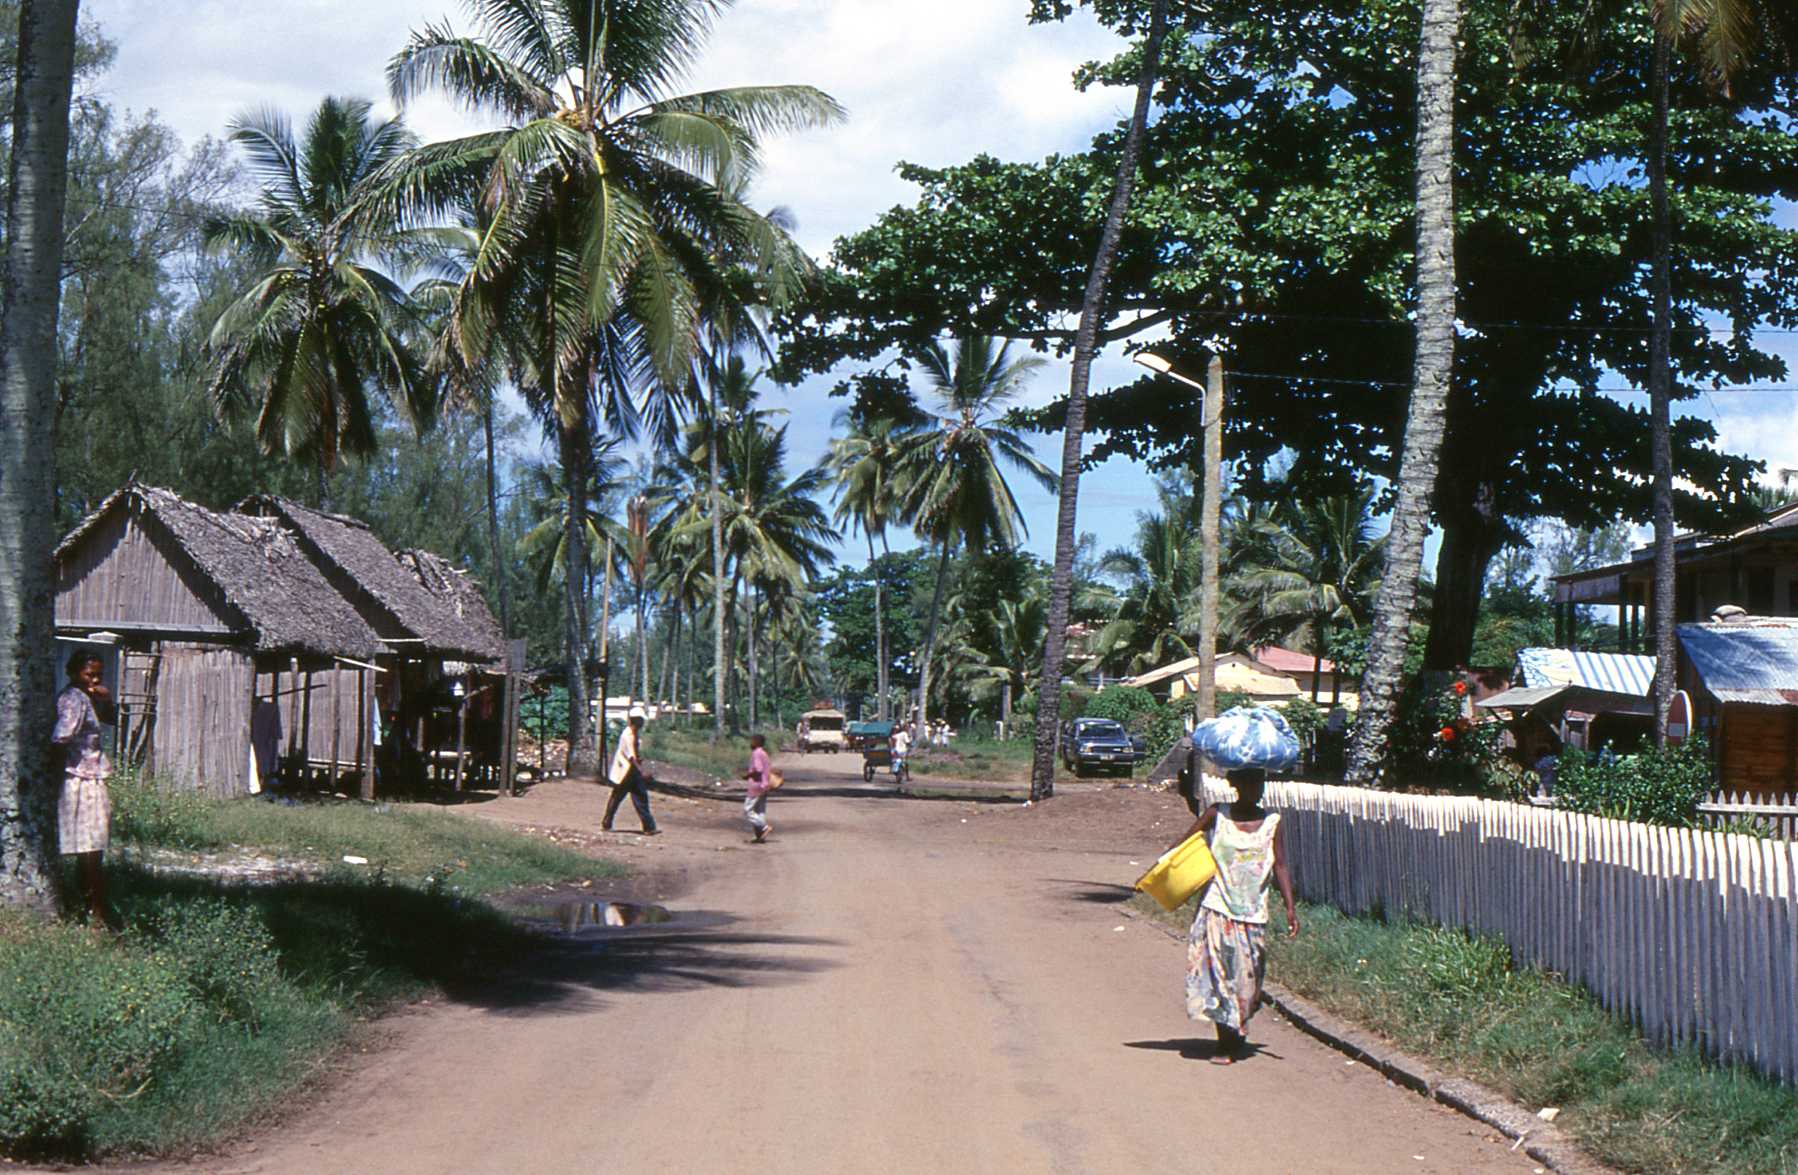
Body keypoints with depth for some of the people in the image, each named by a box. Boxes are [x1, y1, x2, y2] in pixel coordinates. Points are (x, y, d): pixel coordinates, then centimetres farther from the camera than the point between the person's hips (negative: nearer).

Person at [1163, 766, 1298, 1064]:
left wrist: (1289, 906, -6)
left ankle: (1236, 1034, 23)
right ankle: (1225, 1043, -2)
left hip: (1253, 913, 2)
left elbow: (1280, 866, 3)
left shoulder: (1273, 822, 4)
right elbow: (1183, 844, 8)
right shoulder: (1217, 816, 1)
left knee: (1247, 978, 3)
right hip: (1218, 909, -1)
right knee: (1219, 973, -7)